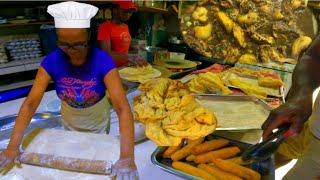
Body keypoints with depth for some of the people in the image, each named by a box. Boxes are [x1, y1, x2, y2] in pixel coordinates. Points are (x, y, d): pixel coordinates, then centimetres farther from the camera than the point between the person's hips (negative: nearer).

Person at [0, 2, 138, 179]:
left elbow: (122, 107, -41)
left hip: (97, 122, -2)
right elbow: (31, 103, -25)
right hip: (69, 121, 3)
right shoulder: (51, 61, -24)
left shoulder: (102, 61, -33)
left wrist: (127, 157, -50)